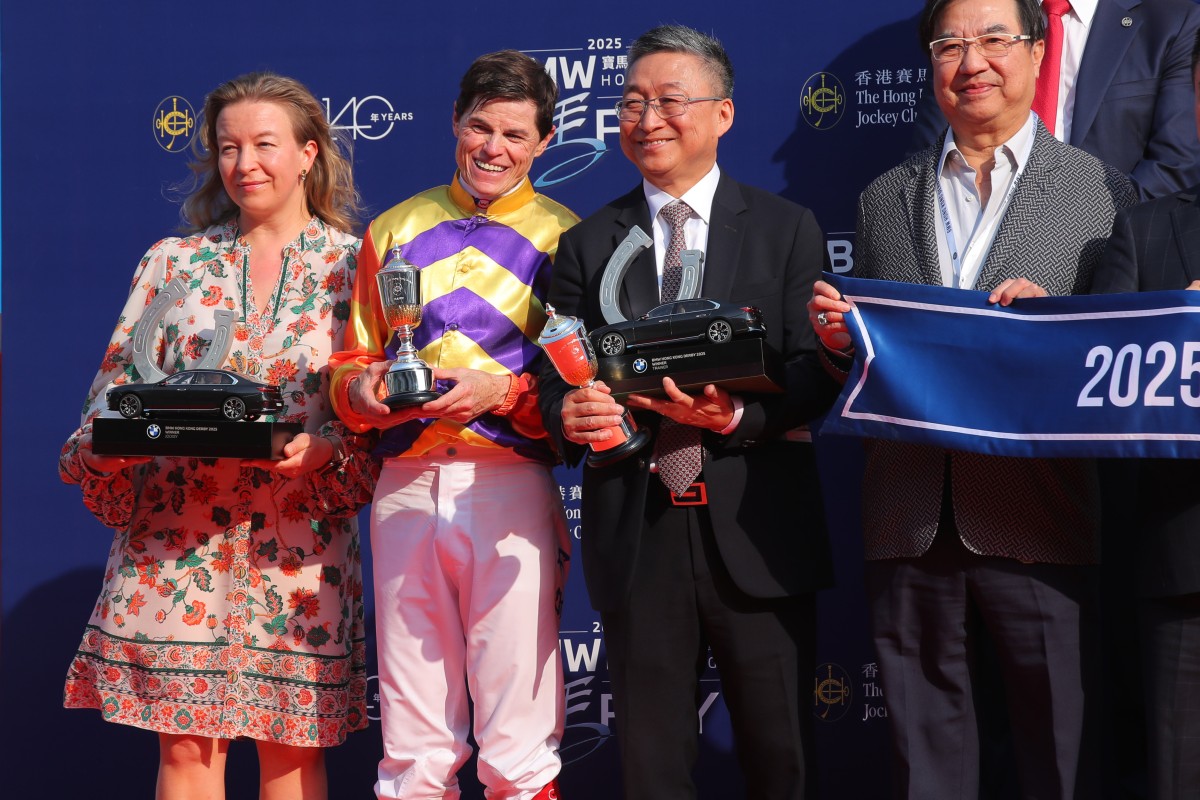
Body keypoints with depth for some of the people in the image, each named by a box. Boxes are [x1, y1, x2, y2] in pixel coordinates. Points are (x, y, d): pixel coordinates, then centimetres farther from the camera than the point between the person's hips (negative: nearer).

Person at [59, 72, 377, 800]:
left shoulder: (354, 264, 4)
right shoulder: (173, 262, 10)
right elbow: (120, 386, 8)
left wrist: (323, 451, -18)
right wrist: (104, 448, -12)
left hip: (297, 542, -1)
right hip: (176, 539, 2)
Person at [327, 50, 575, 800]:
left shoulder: (564, 238, 7)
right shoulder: (397, 228, 15)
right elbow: (353, 360, 18)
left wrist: (502, 391, -15)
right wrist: (364, 389, -3)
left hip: (511, 486, -2)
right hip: (407, 485, 3)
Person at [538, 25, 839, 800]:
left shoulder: (786, 229, 5)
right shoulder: (586, 245, 10)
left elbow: (815, 373, -2)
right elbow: (557, 380, 7)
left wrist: (735, 415, -19)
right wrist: (569, 414, -16)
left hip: (756, 530, -1)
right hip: (635, 530, 2)